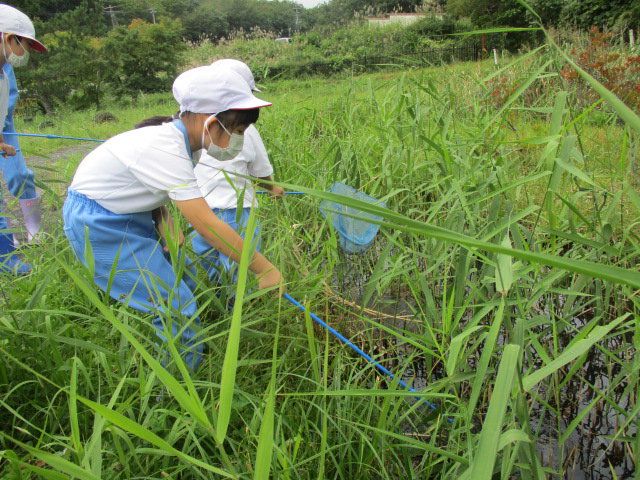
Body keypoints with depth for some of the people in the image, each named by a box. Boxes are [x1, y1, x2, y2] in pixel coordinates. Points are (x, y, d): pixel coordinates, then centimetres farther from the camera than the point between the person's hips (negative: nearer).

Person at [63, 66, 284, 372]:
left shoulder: (174, 138, -3)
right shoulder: (166, 150, -31)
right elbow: (206, 225, -32)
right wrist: (264, 269, -26)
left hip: (125, 213, 9)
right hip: (99, 224, -9)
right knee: (178, 310, -10)